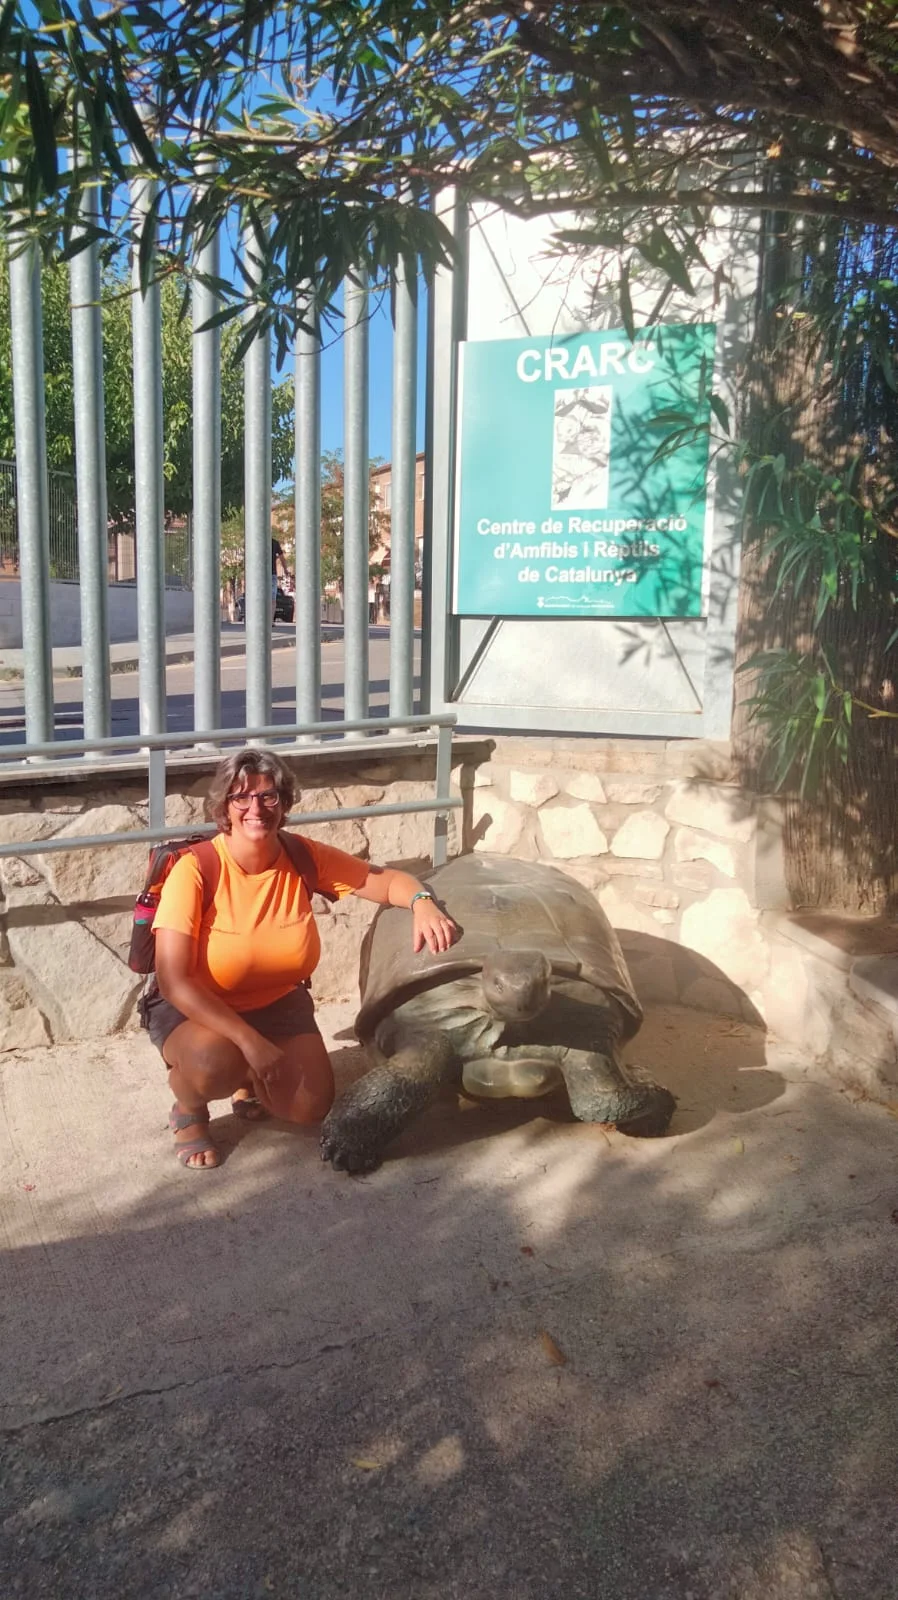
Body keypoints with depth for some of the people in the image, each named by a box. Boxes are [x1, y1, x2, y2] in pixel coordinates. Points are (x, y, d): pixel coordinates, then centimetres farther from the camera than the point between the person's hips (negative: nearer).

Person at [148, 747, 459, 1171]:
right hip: (194, 1009, -4)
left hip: (278, 1004, 4)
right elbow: (174, 982, -28)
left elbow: (388, 880, -8)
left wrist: (422, 901, -32)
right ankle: (188, 1111, 2)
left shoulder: (303, 857, -13)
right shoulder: (195, 869, -26)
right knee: (214, 1063, -36)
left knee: (311, 1106, -12)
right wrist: (250, 1040, -32)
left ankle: (247, 1080, 23)